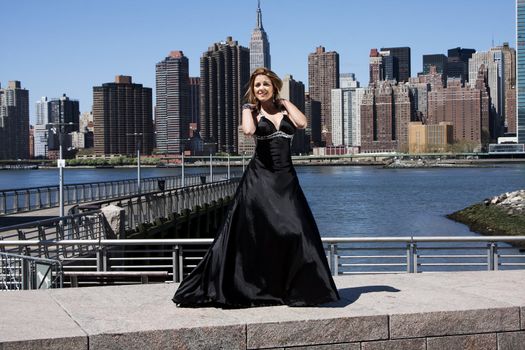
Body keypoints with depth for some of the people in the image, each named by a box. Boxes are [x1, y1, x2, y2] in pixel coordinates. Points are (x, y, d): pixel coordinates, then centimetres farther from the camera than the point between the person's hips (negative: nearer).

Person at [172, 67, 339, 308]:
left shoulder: (285, 109, 13)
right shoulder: (253, 112, 6)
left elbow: (302, 123, -9)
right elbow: (248, 130, -18)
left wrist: (284, 101, 3)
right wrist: (248, 108, -2)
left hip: (286, 179, 2)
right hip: (259, 179, -2)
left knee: (296, 231, -3)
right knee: (252, 234, -1)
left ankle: (298, 289, 10)